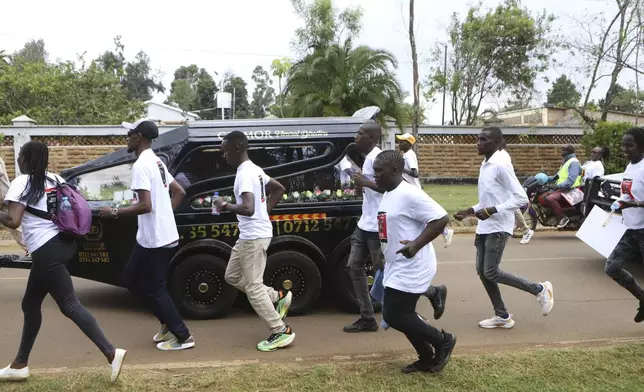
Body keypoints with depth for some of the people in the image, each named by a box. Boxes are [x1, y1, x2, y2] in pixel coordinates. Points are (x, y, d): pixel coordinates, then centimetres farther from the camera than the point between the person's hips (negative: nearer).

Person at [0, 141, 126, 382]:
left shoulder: (21, 183, -7)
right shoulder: (55, 180, 13)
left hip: (46, 252, -8)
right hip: (62, 244, 9)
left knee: (70, 306, -8)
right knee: (30, 305, 19)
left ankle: (111, 353, -14)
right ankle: (20, 364, 29)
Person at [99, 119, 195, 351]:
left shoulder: (141, 165, -17)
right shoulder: (157, 162, 13)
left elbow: (145, 206, -25)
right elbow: (180, 192, 18)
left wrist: (114, 213, -14)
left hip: (155, 241, -10)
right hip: (165, 236, 10)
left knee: (155, 290, 2)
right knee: (131, 278, 20)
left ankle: (183, 337, 12)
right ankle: (168, 324, 26)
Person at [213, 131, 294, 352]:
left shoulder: (245, 174, -20)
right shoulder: (254, 170, 12)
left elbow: (248, 209, -32)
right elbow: (279, 189, 23)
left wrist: (225, 206, -17)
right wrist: (266, 210, 16)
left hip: (254, 237, -10)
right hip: (249, 235, 10)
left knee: (253, 287, -2)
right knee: (232, 276, 20)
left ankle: (281, 332, 7)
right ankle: (277, 298, 23)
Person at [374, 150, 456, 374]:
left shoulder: (409, 195, -20)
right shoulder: (388, 195, 10)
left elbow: (441, 219, -23)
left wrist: (416, 245, -27)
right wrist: (383, 254, 19)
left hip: (411, 269, -10)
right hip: (397, 268, 10)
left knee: (393, 316, -7)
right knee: (402, 314, 14)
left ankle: (443, 341, 13)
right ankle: (427, 359, 30)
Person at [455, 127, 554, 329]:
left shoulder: (500, 166, -16)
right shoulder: (484, 166, 12)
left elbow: (522, 198, -20)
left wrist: (492, 211, -25)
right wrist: (469, 211, 13)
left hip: (498, 228, -9)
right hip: (484, 227, 9)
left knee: (491, 272, -8)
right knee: (482, 271, 8)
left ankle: (540, 290, 10)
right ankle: (502, 316, 20)